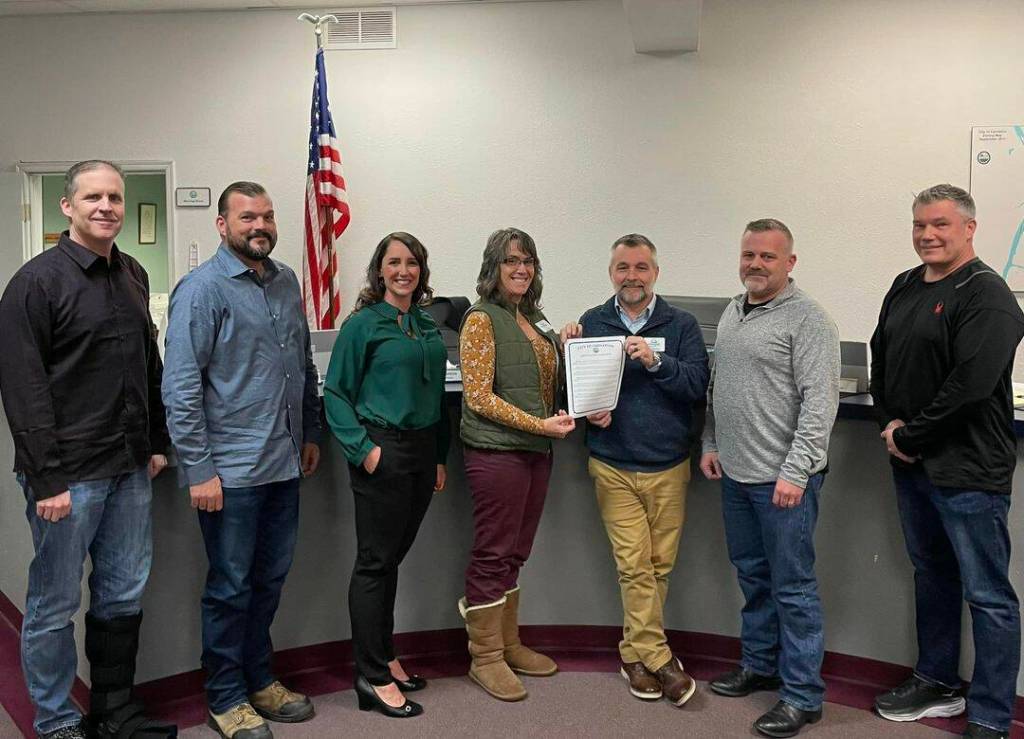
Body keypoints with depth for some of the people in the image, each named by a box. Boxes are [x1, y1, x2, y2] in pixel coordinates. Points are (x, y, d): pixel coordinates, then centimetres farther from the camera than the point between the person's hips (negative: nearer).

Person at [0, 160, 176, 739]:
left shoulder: (133, 276, 12)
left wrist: (157, 442, 16)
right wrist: (47, 478, -15)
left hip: (131, 471, 7)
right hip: (69, 474, -6)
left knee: (125, 595, 14)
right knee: (55, 604, 6)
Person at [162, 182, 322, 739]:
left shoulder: (286, 282, 11)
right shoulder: (202, 289, -11)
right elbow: (180, 387, -15)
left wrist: (310, 433, 18)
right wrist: (199, 470, -17)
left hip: (284, 463, 7)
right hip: (231, 470, -7)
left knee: (270, 580, 17)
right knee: (231, 587, 6)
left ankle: (259, 681, 34)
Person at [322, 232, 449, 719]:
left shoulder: (427, 326, 12)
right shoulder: (363, 323, -6)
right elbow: (336, 394, -7)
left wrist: (440, 456, 16)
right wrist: (363, 448, -17)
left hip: (422, 451, 7)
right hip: (383, 453, -6)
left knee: (394, 557, 15)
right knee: (374, 562, 0)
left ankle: (382, 657, 28)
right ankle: (373, 677, 9)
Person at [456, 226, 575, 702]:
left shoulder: (535, 320, 15)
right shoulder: (482, 319, -8)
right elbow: (478, 396, -14)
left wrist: (569, 347, 6)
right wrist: (539, 424, -17)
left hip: (536, 450, 8)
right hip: (496, 450, -8)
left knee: (516, 553, 15)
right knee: (493, 554, 0)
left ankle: (508, 644, 28)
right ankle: (484, 657, 13)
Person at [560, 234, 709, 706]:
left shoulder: (681, 325, 2)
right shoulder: (591, 323, 4)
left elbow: (698, 385, -9)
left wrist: (655, 362, -22)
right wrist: (588, 409, -13)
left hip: (668, 467, 1)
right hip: (613, 467, 0)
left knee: (659, 564, 8)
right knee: (634, 565, -2)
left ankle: (634, 652, 26)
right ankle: (658, 658, 11)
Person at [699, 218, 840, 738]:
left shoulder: (807, 320, -12)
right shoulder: (731, 314, 13)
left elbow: (819, 402, -17)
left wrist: (795, 472, -20)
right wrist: (711, 444, 13)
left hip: (783, 480, -8)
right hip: (735, 475, 8)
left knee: (793, 587, 2)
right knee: (752, 577, 19)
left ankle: (803, 695, 14)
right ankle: (759, 666, 35)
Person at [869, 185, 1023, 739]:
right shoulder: (904, 287, 11)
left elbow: (971, 385, -23)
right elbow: (880, 357, 15)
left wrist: (911, 435, -14)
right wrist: (890, 423, 0)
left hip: (968, 470, -8)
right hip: (912, 463, 8)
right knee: (931, 575, 20)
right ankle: (937, 684, 37)